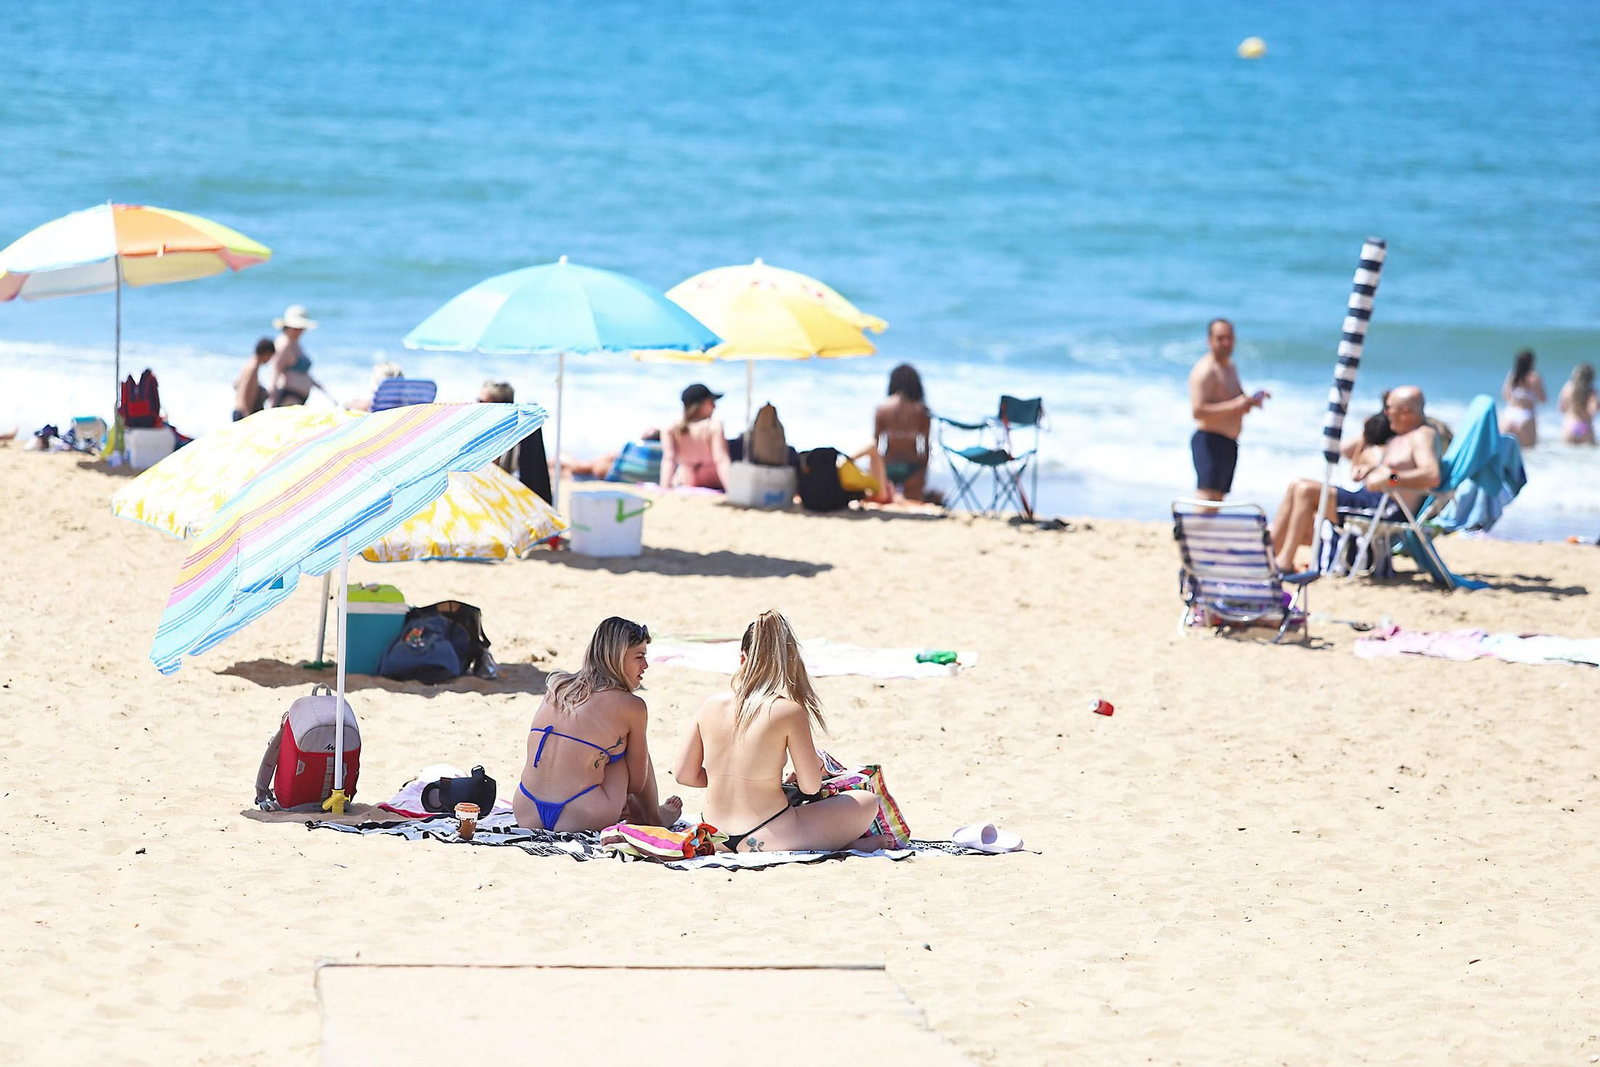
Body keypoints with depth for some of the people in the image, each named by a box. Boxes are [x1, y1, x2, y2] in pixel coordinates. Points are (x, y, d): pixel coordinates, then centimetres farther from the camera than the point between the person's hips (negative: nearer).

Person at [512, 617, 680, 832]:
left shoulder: (556, 688, 12)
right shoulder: (631, 707, -4)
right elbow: (637, 783, 5)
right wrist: (655, 816, 28)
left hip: (526, 816, 6)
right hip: (580, 820, -5)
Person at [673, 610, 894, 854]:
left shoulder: (711, 705, -1)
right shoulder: (790, 712, -14)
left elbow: (684, 774, 6)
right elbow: (810, 787, -8)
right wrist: (815, 763, 15)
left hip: (716, 839, 6)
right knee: (867, 802, 10)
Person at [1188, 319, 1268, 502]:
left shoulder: (1230, 367, 19)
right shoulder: (1205, 370, -12)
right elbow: (1198, 411, -22)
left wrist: (1253, 399, 7)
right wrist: (1235, 405, -27)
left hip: (1228, 444, 10)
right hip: (1210, 441, -10)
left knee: (1218, 499, 12)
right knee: (1207, 496, -20)